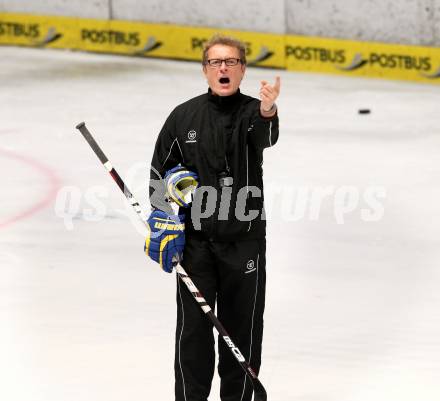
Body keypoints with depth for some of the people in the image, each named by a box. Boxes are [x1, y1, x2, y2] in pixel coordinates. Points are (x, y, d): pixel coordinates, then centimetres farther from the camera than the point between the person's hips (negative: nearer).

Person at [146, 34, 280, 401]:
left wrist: (268, 111, -52)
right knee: (193, 326, 3)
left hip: (245, 242, -1)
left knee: (242, 329, 7)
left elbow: (266, 137, -29)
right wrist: (163, 217, -3)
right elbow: (160, 171, 10)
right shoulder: (184, 117, 2)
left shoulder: (253, 112, -5)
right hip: (194, 242, 1)